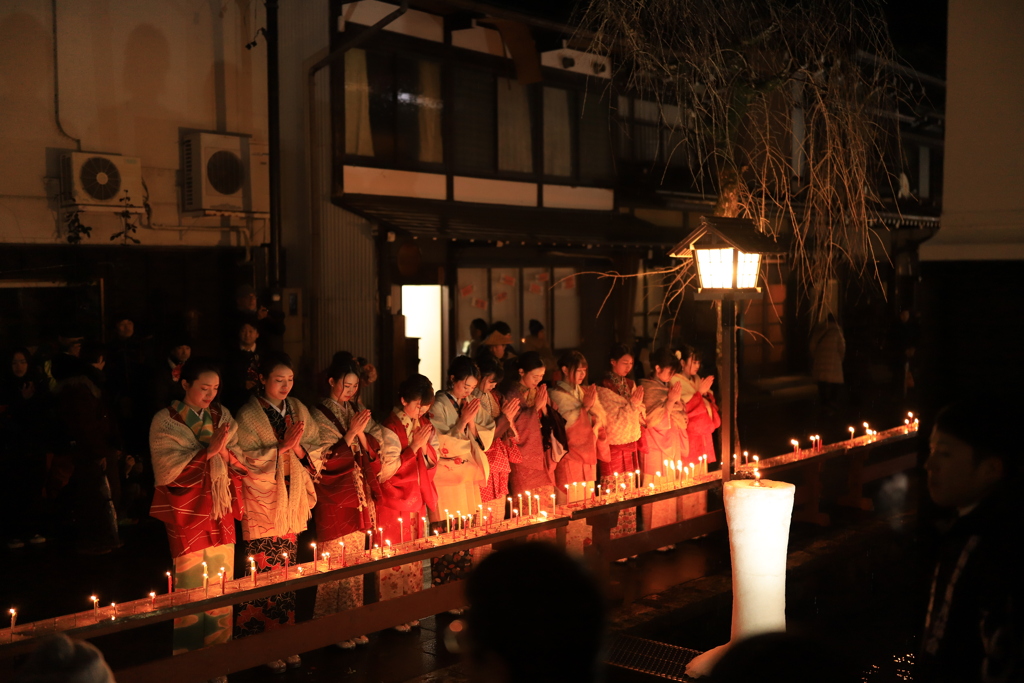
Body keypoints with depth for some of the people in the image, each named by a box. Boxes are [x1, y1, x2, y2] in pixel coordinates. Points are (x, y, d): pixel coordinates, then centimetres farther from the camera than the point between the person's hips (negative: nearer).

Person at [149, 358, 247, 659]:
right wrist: (208, 451, -21)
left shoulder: (222, 416, 9)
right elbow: (167, 471, -13)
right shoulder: (165, 421, -4)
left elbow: (240, 463, 6)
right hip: (187, 517, -4)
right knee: (190, 590, -1)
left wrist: (224, 452, -16)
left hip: (220, 515, 4)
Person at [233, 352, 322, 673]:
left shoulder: (299, 410, 9)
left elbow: (317, 450, 8)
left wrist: (298, 448, -12)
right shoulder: (249, 415, -6)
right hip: (261, 505, -4)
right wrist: (282, 446, -20)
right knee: (263, 577, -4)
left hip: (291, 502, 4)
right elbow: (247, 461, -13)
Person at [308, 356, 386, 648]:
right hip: (334, 498, -5)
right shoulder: (321, 414, -5)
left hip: (359, 497, 5)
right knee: (335, 563, -3)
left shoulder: (359, 412, 11)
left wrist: (362, 432, -11)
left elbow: (373, 454, 7)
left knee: (356, 561, 9)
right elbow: (325, 460, -12)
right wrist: (350, 433, -19)